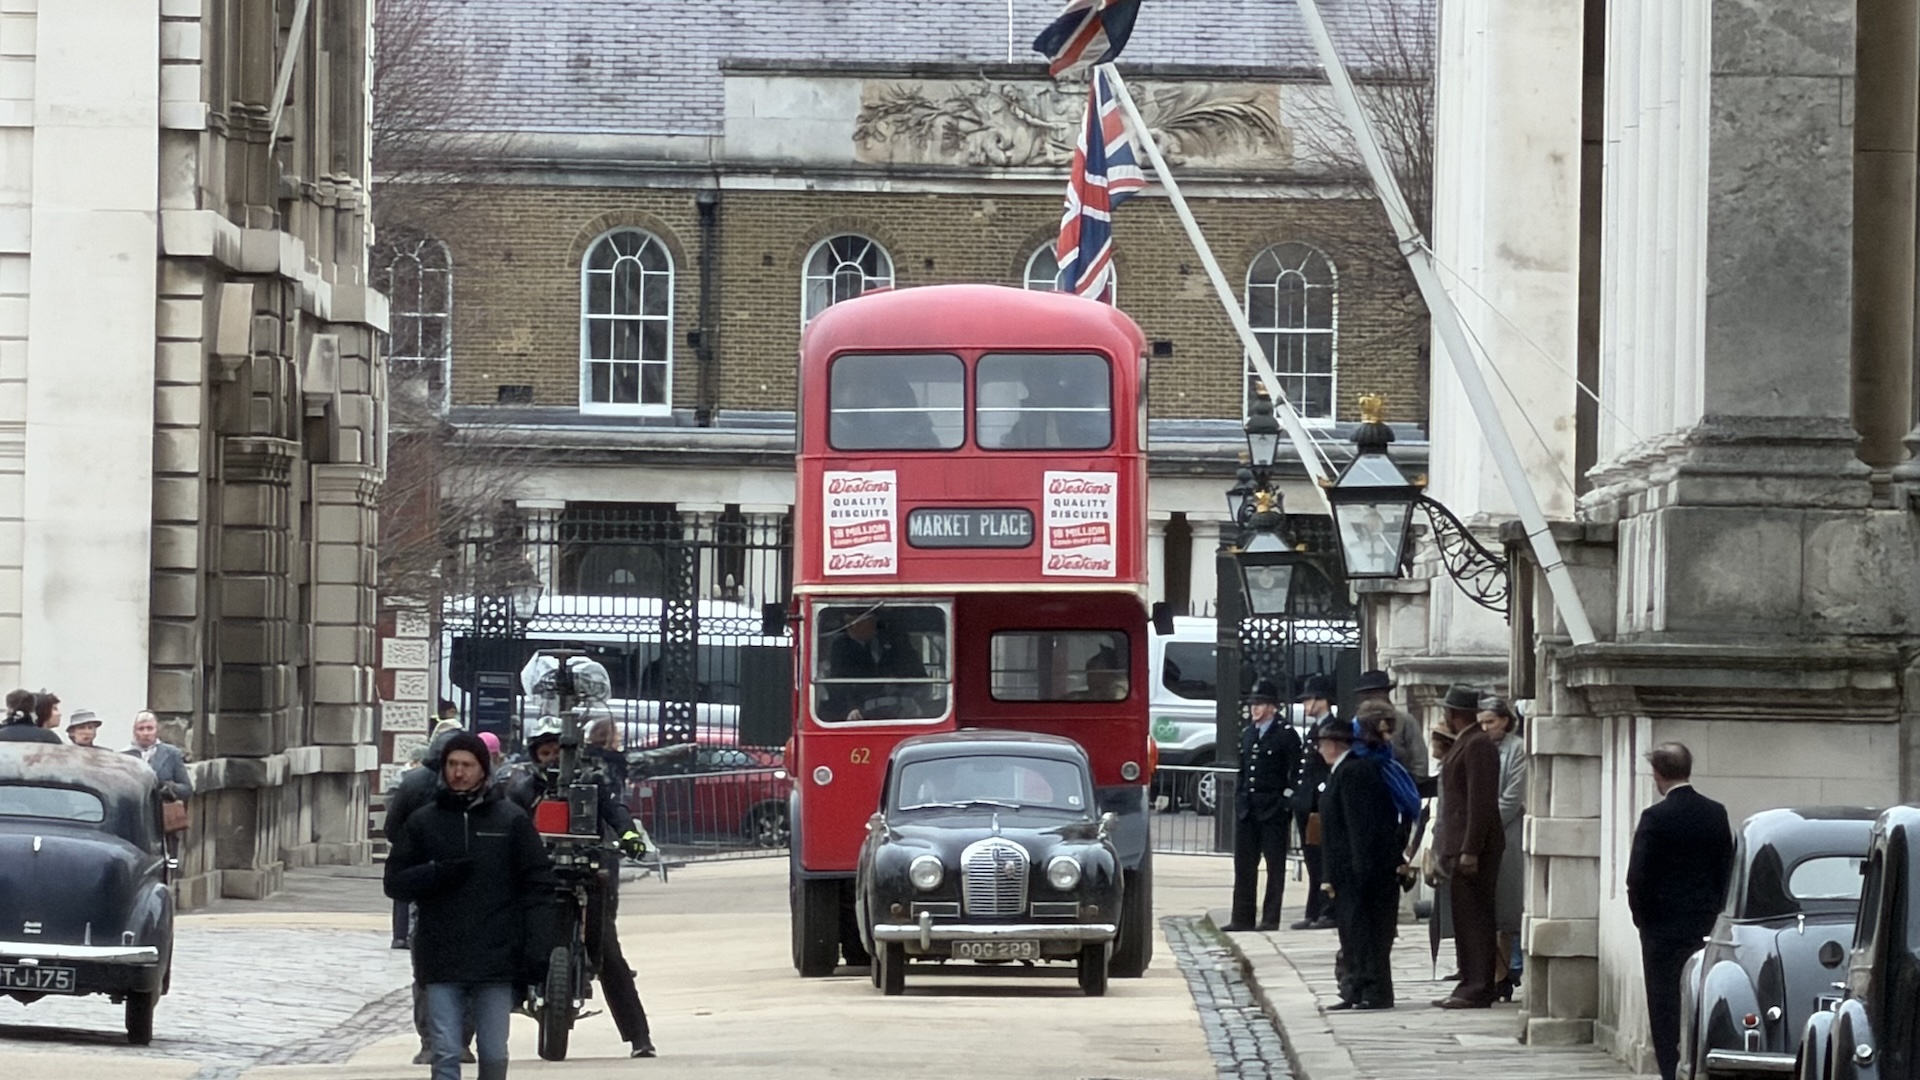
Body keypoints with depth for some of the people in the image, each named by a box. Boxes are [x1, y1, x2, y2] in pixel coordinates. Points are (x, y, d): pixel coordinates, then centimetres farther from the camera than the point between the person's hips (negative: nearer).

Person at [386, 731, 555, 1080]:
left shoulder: (512, 821, 5)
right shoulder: (422, 822, 9)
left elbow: (538, 884, 4)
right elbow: (396, 882, 8)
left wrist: (534, 947, -5)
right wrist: (438, 873, -11)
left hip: (497, 958, 0)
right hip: (442, 960, 1)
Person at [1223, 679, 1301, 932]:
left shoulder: (1286, 735, -4)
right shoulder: (1247, 735, 16)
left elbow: (1294, 774, -7)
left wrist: (1285, 804, -13)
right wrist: (1239, 801, 11)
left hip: (1273, 809, -6)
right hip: (1247, 808, 6)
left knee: (1275, 865, 0)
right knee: (1244, 865, 5)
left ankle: (1270, 918, 2)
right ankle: (1243, 918, 8)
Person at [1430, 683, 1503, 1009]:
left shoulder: (1478, 746, -14)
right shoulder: (1463, 744, 17)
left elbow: (1481, 802, -20)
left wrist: (1469, 851, -22)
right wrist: (1448, 850, 19)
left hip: (1472, 848, -10)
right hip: (1459, 847, 10)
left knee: (1474, 918, -8)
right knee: (1466, 920, 12)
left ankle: (1477, 991, -6)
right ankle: (1471, 986, 16)